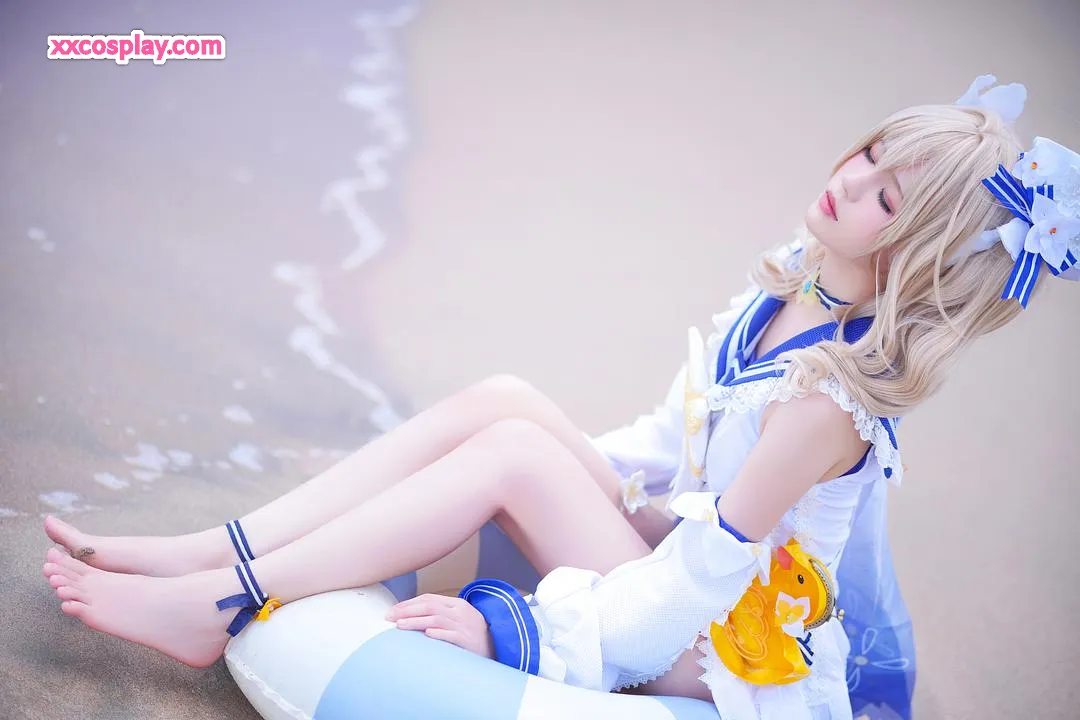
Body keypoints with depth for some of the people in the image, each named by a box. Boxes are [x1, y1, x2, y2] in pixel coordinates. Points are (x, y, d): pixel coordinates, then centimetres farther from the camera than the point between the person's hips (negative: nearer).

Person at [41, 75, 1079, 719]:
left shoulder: (836, 390, -26)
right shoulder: (792, 284, -1)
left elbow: (706, 571, -26)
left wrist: (510, 628, -23)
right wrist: (573, 462, 13)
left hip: (708, 636, -7)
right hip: (681, 543, 7)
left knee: (511, 450, -23)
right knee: (502, 400, -12)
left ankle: (225, 604, -17)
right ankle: (206, 553, -13)